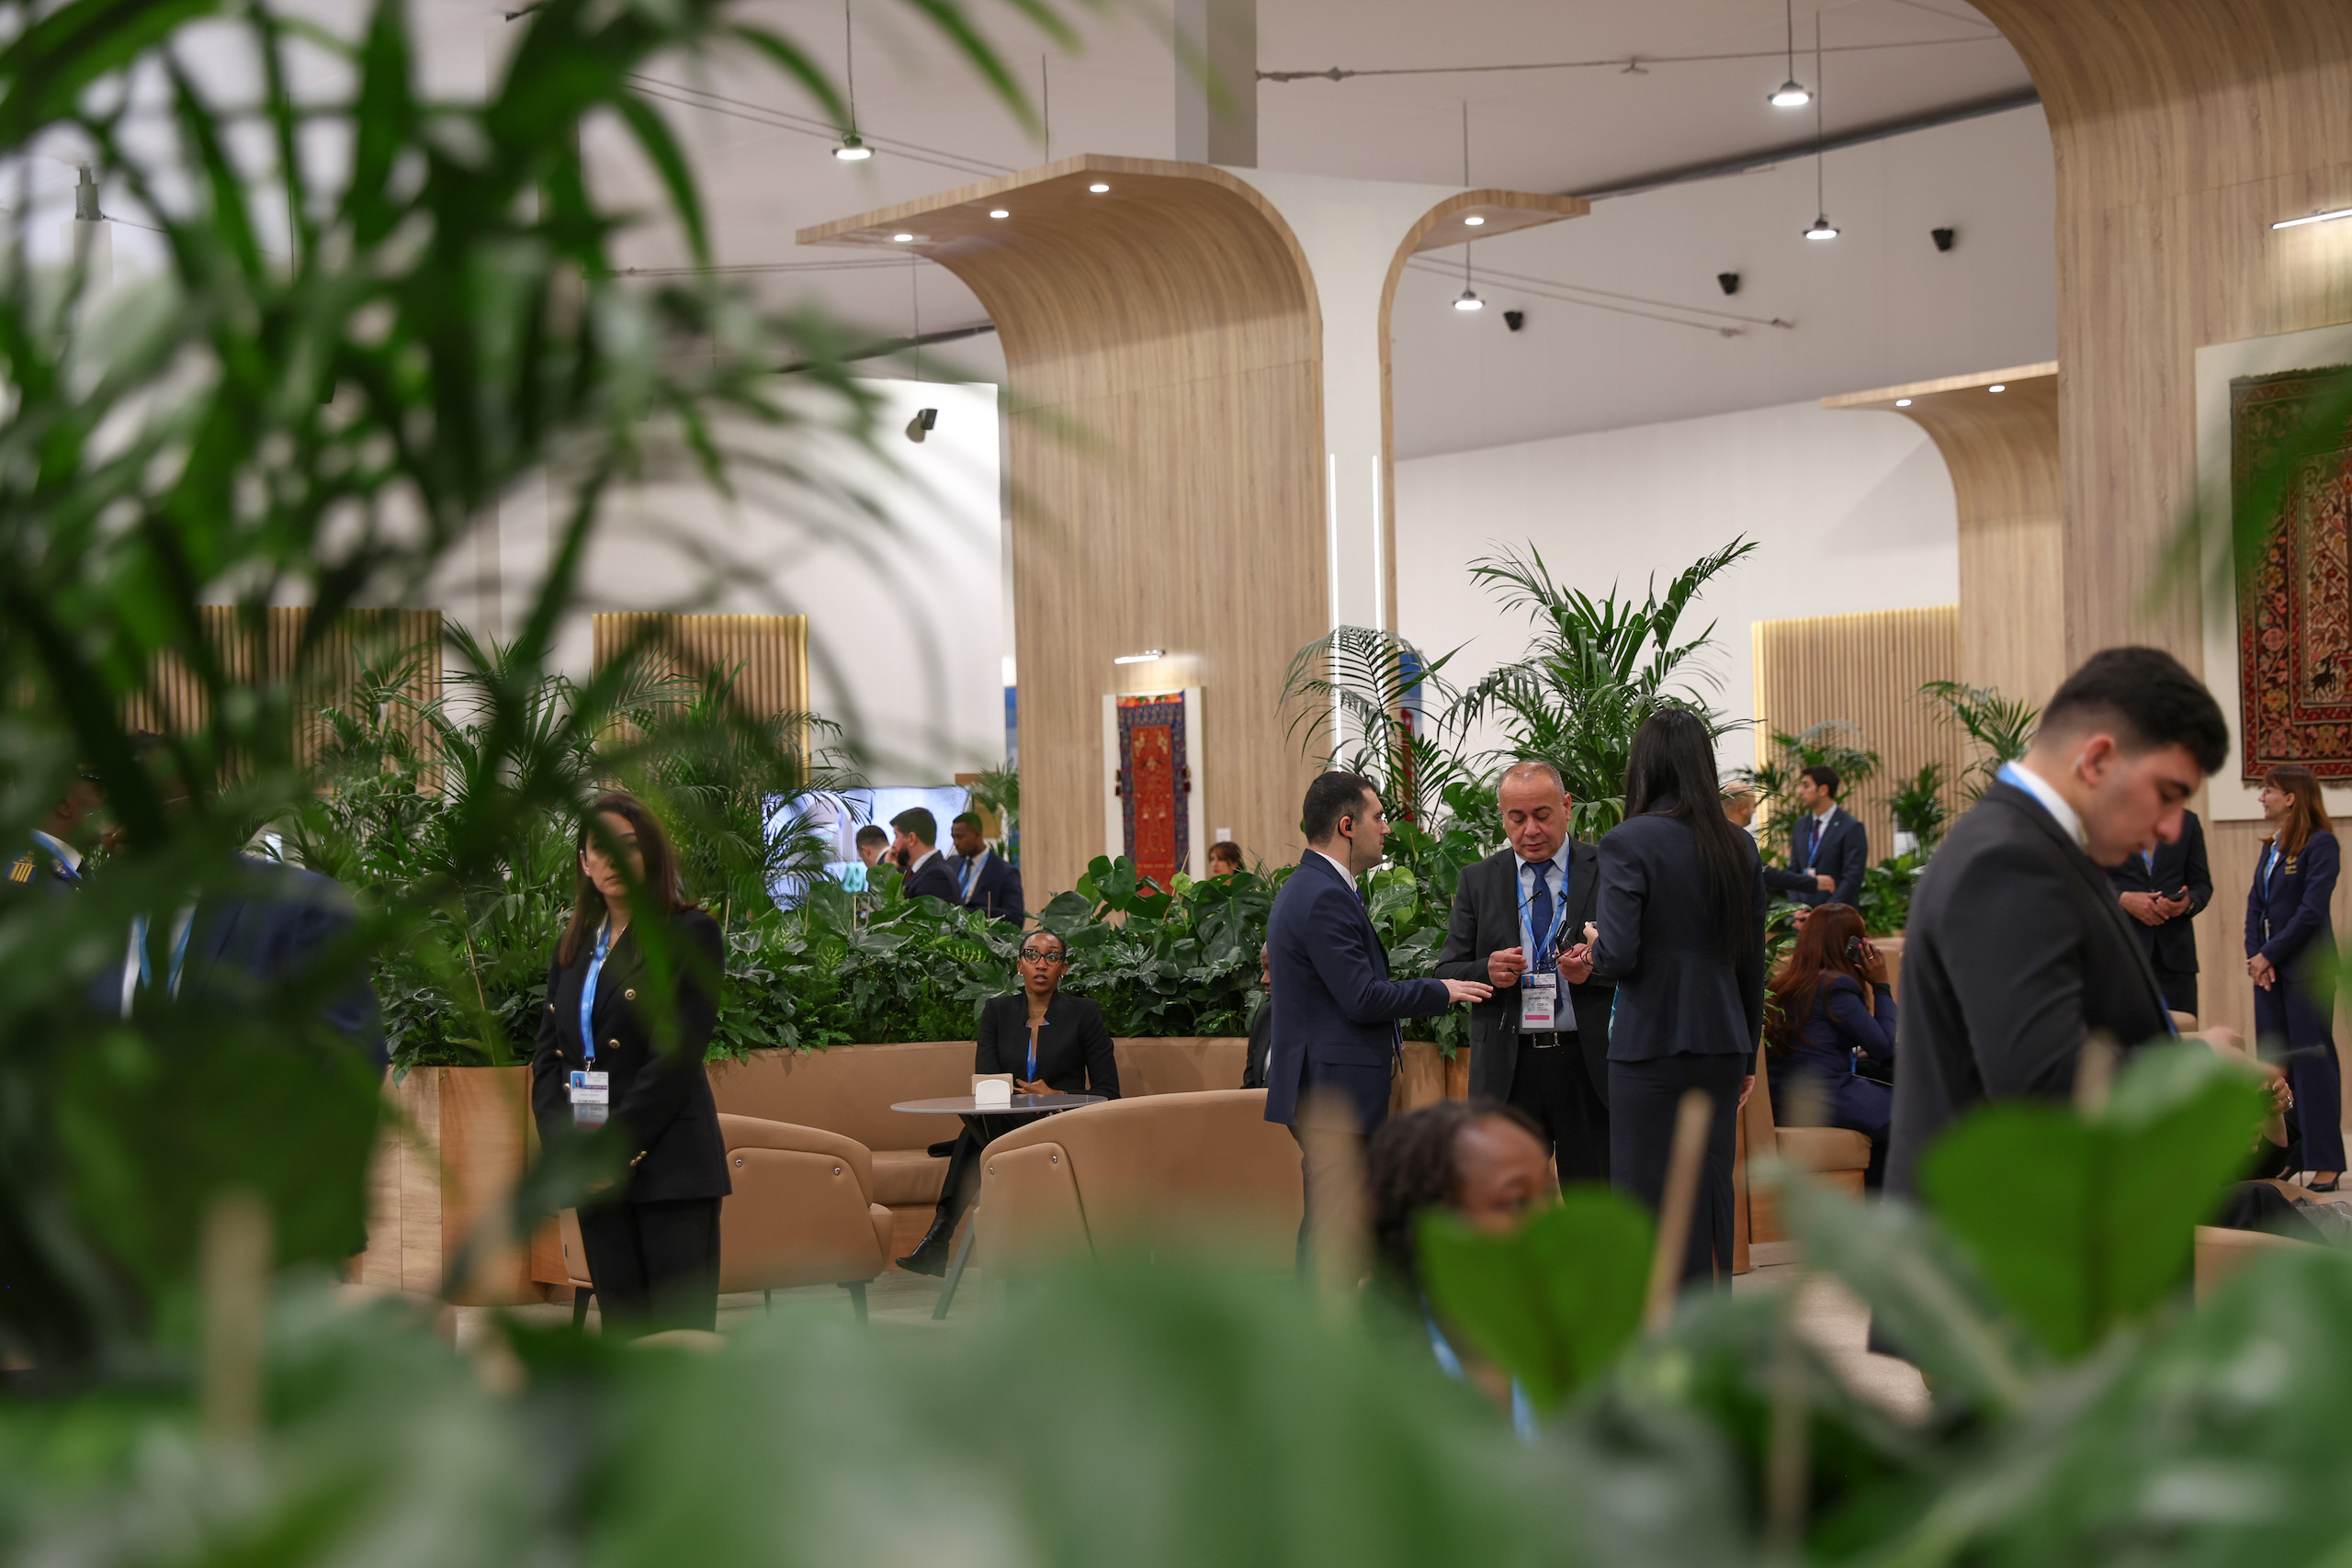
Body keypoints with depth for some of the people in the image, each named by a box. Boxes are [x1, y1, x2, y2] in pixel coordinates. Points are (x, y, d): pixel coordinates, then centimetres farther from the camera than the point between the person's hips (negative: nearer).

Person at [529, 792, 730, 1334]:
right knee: (621, 1332, 6)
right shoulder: (575, 947, 18)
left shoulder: (690, 934, -1)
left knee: (681, 1332, -8)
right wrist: (564, 1144, -4)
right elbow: (547, 1052, 13)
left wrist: (613, 1146, -14)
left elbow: (677, 1055, -10)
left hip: (669, 1166, -6)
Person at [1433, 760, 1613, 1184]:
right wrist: (1487, 971, -15)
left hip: (1589, 1066, -1)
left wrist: (1593, 969, -19)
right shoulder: (1477, 881, 10)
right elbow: (1446, 974, 7)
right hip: (1507, 1068, 1)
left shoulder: (1606, 872, 4)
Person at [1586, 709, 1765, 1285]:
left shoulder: (1628, 843, -11)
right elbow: (1752, 961, 11)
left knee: (1650, 1201, 1)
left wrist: (1593, 942, 6)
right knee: (1711, 1197, 13)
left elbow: (1618, 957, -18)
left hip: (1652, 1048, -6)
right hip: (1722, 1044, 6)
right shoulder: (1738, 845, 6)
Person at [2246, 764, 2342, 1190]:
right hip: (2268, 966, 8)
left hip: (2307, 968, -8)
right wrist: (2254, 955, -4)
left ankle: (2325, 1161, 0)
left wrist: (2269, 955, -13)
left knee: (2312, 1060, -5)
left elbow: (2311, 911, -16)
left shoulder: (2320, 843, -10)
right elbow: (2256, 904, 11)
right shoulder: (2271, 847, 13)